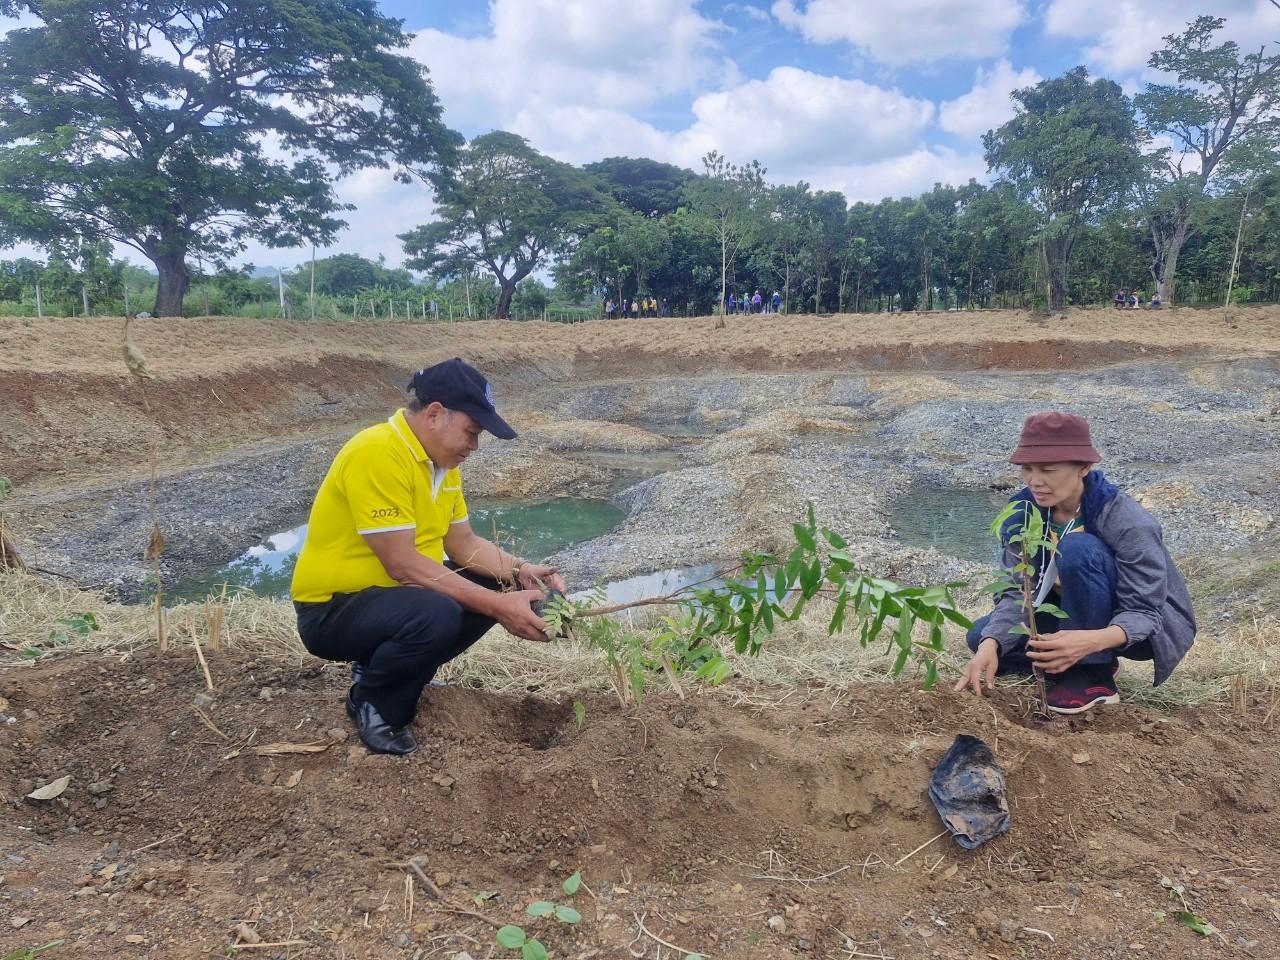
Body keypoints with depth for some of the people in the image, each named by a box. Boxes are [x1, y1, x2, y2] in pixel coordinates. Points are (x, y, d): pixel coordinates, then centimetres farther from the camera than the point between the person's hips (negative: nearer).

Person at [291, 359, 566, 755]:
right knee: (437, 615, -34)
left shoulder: (442, 459, 3)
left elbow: (463, 543, 8)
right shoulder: (376, 454, -26)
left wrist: (520, 572, -10)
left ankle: (385, 666, 11)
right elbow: (402, 564, -29)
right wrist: (497, 607, -29)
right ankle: (372, 704, -4)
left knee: (492, 588, -1)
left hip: (397, 592, 9)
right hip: (331, 609, -9)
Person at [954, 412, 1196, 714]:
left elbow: (1143, 613, -28)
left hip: (1150, 626, -5)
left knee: (1077, 548, -34)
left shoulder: (1128, 522, -29)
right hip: (1079, 615, 6)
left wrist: (1093, 640, -50)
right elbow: (1018, 591, -15)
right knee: (983, 635, -11)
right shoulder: (1024, 510, -14)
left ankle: (1095, 673, -19)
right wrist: (991, 645, -34)